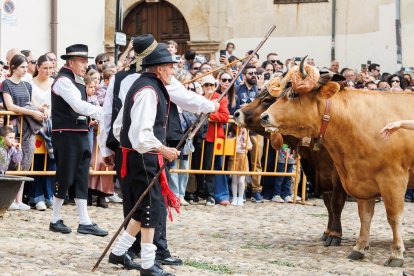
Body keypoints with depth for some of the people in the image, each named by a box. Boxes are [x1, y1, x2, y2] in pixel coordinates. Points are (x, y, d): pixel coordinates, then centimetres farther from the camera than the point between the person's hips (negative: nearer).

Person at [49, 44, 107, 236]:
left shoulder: (78, 82, 16)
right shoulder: (63, 81, -12)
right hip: (66, 134, -9)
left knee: (81, 178, 5)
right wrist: (102, 111, -24)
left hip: (80, 133, 9)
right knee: (65, 177, -2)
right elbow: (78, 105, -22)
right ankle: (55, 219, 12)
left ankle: (84, 222, 5)